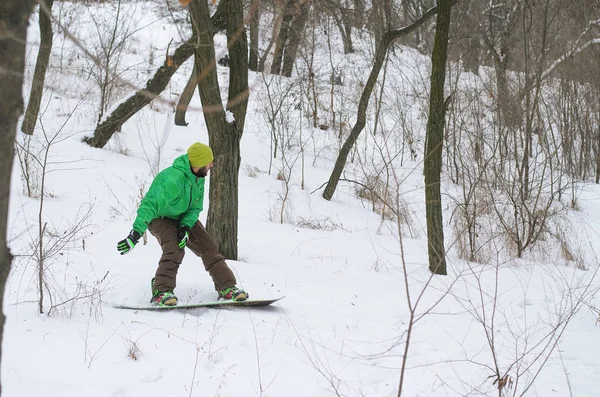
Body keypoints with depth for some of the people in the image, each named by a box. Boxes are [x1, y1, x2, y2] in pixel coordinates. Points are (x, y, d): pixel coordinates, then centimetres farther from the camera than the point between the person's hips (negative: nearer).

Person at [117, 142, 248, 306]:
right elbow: (150, 205, -41)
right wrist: (135, 235, -47)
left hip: (183, 217, 7)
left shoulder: (198, 178, -12)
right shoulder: (172, 179, -38)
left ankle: (226, 288, 5)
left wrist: (186, 227, -24)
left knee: (208, 246, -1)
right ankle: (161, 292, -22)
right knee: (174, 250, -30)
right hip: (160, 217, -7)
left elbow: (195, 207, -5)